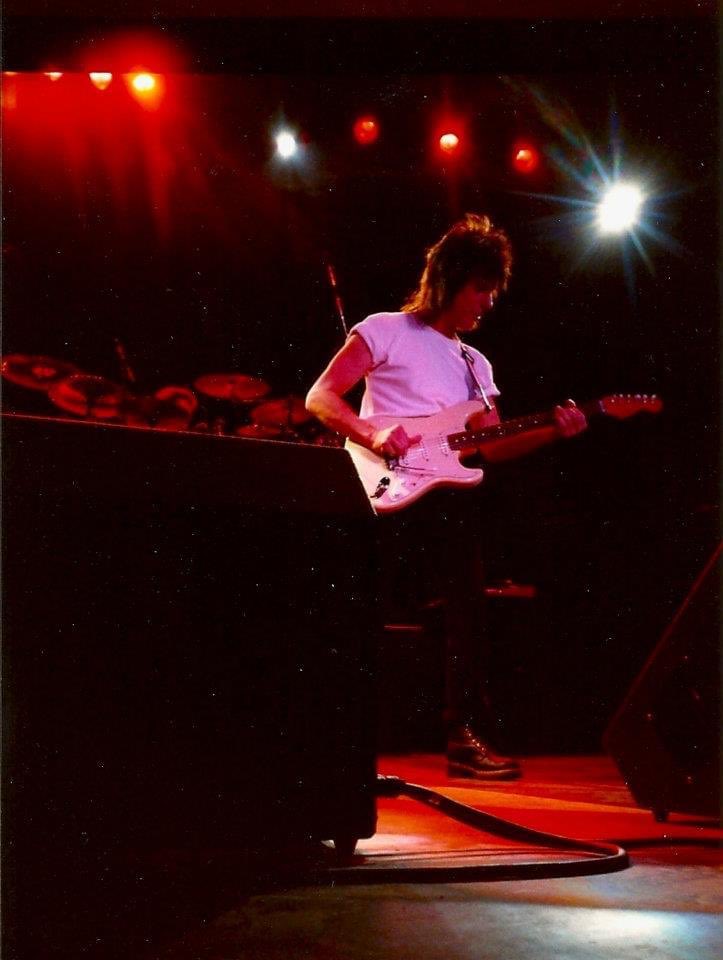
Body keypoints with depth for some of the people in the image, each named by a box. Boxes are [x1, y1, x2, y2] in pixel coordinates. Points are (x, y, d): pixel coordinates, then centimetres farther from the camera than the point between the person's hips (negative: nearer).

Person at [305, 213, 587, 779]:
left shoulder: (476, 364, 23)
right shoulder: (385, 331, 4)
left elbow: (490, 447, 14)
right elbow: (320, 398, -3)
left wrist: (553, 432, 0)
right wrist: (371, 433, -19)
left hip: (450, 493, 6)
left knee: (468, 609, -1)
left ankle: (467, 734, 6)